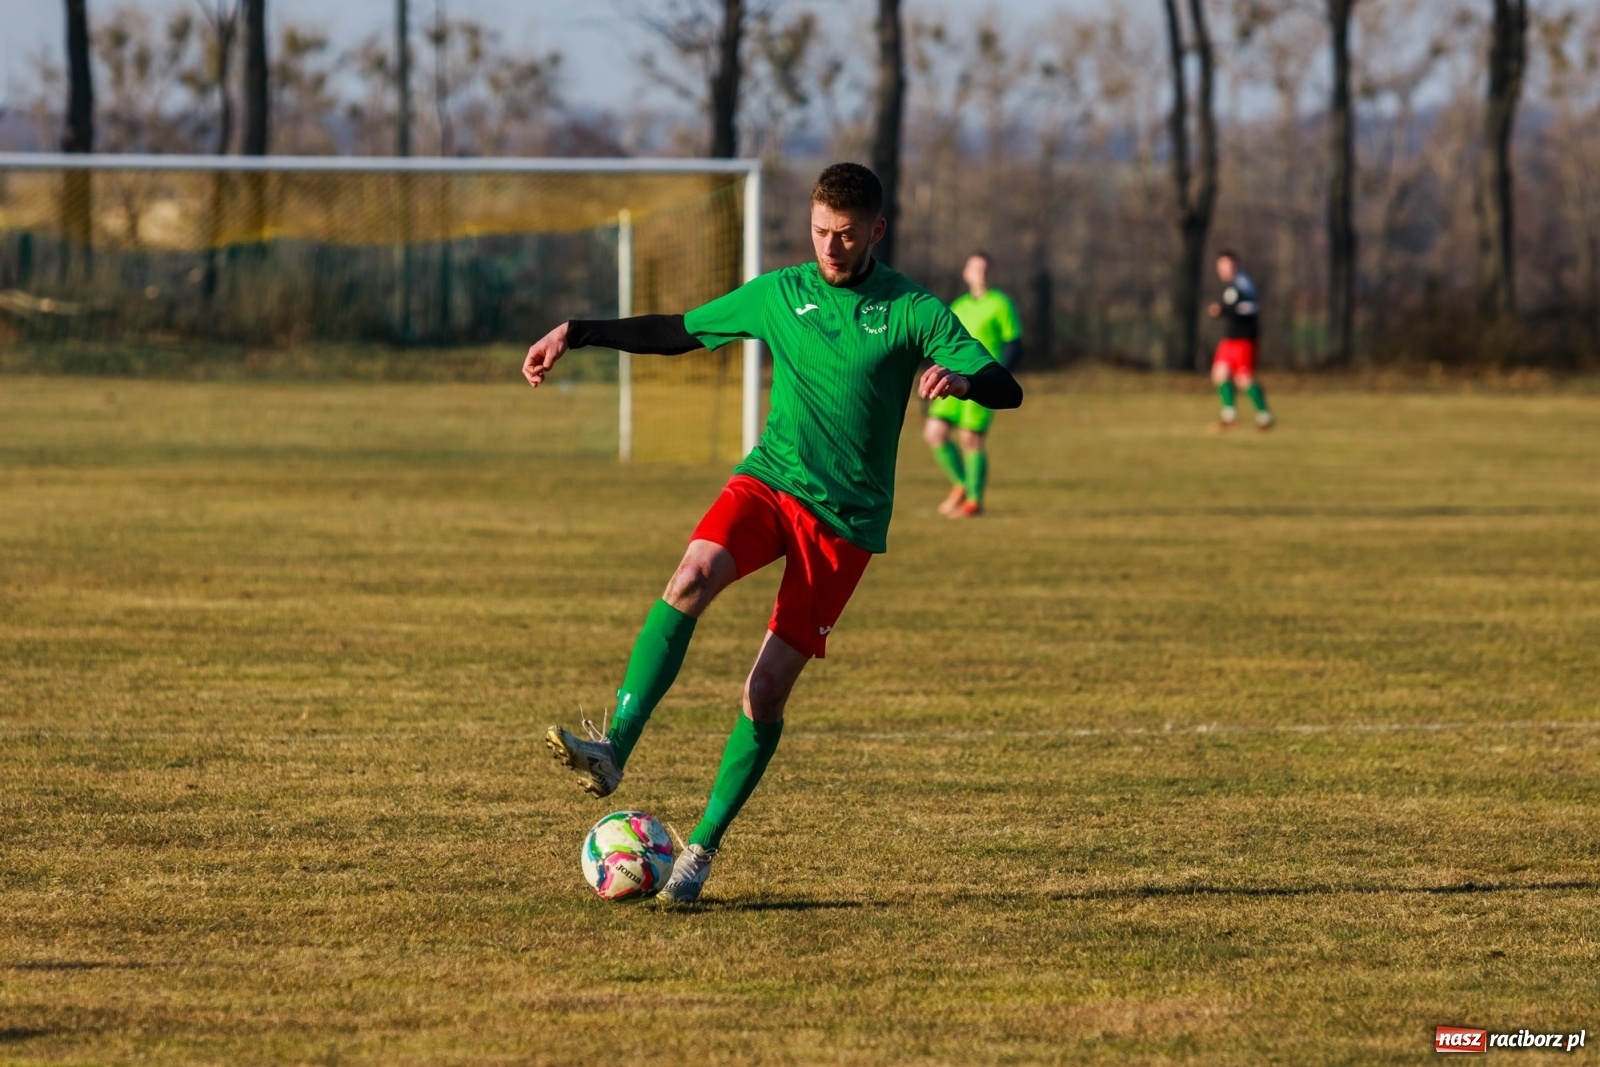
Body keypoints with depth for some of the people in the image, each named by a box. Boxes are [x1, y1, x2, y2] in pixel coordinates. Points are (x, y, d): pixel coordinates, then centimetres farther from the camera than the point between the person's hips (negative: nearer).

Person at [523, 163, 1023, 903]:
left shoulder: (910, 311, -2)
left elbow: (1006, 389, -10)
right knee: (691, 579, -29)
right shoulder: (779, 294, 8)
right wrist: (579, 334, 10)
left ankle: (702, 848, 9)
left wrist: (960, 379, -33)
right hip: (769, 480, 2)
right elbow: (679, 331, 19)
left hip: (846, 516, -2)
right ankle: (612, 752, -36)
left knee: (767, 690, -5)